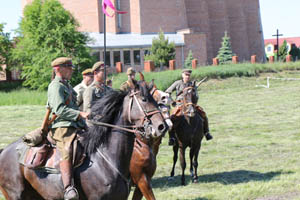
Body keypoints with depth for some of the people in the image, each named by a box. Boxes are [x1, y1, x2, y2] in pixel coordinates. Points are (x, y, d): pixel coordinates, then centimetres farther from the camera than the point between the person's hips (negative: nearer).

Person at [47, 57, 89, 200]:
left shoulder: (66, 85, 25)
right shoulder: (56, 86, -6)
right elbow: (60, 110, -18)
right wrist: (80, 114, -22)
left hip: (75, 126, 10)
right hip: (61, 127, -10)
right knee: (66, 151, -32)